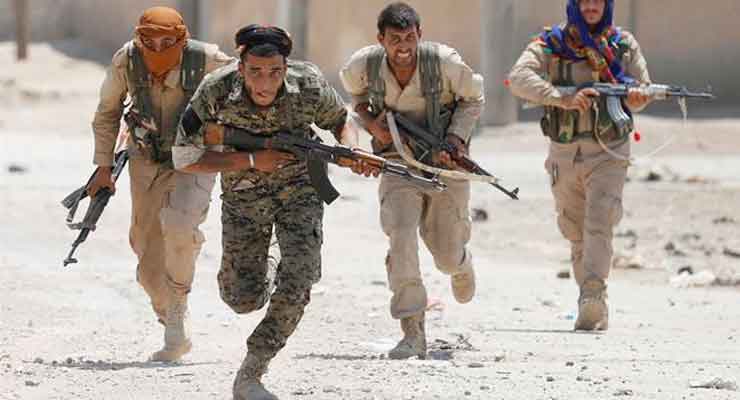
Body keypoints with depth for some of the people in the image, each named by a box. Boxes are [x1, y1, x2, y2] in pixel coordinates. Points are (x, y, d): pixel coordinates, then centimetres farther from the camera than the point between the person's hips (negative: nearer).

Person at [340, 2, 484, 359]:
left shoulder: (444, 62, -19)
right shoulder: (364, 65, -13)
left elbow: (473, 98, 0)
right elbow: (352, 88, 12)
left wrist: (456, 139, -14)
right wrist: (369, 121, -7)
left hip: (444, 159, -1)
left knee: (447, 256, 6)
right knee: (401, 238, -22)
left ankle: (462, 263, 48)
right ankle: (412, 334, -20)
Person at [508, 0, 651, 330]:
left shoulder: (624, 45, 4)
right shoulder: (551, 45, -1)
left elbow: (641, 90, 8)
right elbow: (519, 79, -17)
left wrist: (637, 97, -18)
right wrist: (562, 99, -31)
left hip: (608, 154, -1)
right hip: (565, 154, 1)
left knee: (599, 225, -19)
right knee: (577, 234, 9)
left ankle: (592, 298, -29)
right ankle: (594, 306, 21)